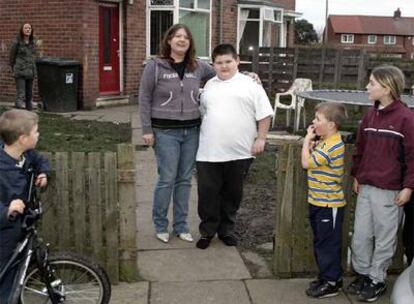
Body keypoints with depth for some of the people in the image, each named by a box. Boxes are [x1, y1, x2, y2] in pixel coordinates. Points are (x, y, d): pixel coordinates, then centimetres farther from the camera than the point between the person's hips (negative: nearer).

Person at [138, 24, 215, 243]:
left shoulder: (198, 67, 6)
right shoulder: (155, 66, -3)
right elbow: (144, 99, -2)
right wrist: (147, 129, -7)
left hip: (192, 130, 4)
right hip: (165, 131, -4)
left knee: (185, 180, 10)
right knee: (167, 179, -3)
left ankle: (181, 225, 22)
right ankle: (160, 226, 15)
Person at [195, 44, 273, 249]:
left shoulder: (250, 85, 2)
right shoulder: (209, 86, 14)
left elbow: (264, 114, 0)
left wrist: (261, 138, -6)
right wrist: (203, 136, 14)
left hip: (239, 153, -2)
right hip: (209, 153, 2)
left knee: (232, 193, 10)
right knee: (207, 192, 3)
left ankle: (226, 229, 26)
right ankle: (207, 230, 19)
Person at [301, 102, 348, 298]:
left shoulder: (333, 146, -22)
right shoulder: (325, 142, 9)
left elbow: (306, 163, -21)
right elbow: (312, 160, 11)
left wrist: (307, 140, -10)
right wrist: (311, 143, -2)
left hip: (329, 204, -10)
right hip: (318, 201, 10)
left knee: (328, 243, 1)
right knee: (320, 242, 18)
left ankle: (332, 282, 12)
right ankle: (327, 276, 31)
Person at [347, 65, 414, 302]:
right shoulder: (370, 115, 8)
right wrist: (357, 175, 16)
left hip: (390, 191, -6)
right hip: (366, 186, 6)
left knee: (384, 237, 8)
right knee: (360, 235, 12)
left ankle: (377, 280, 23)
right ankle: (363, 274, 29)